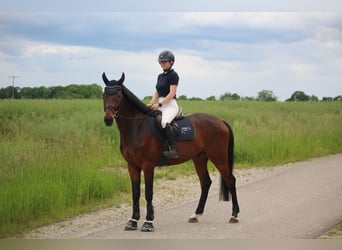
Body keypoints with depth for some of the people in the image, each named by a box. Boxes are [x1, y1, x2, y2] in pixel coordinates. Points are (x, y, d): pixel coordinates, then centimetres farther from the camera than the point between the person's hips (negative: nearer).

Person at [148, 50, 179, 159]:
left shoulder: (173, 75, -8)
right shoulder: (160, 76, 17)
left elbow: (172, 93, -16)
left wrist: (159, 104, -21)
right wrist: (151, 103, 0)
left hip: (170, 105, -9)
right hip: (160, 105, 10)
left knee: (165, 122, -37)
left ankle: (173, 150, -42)